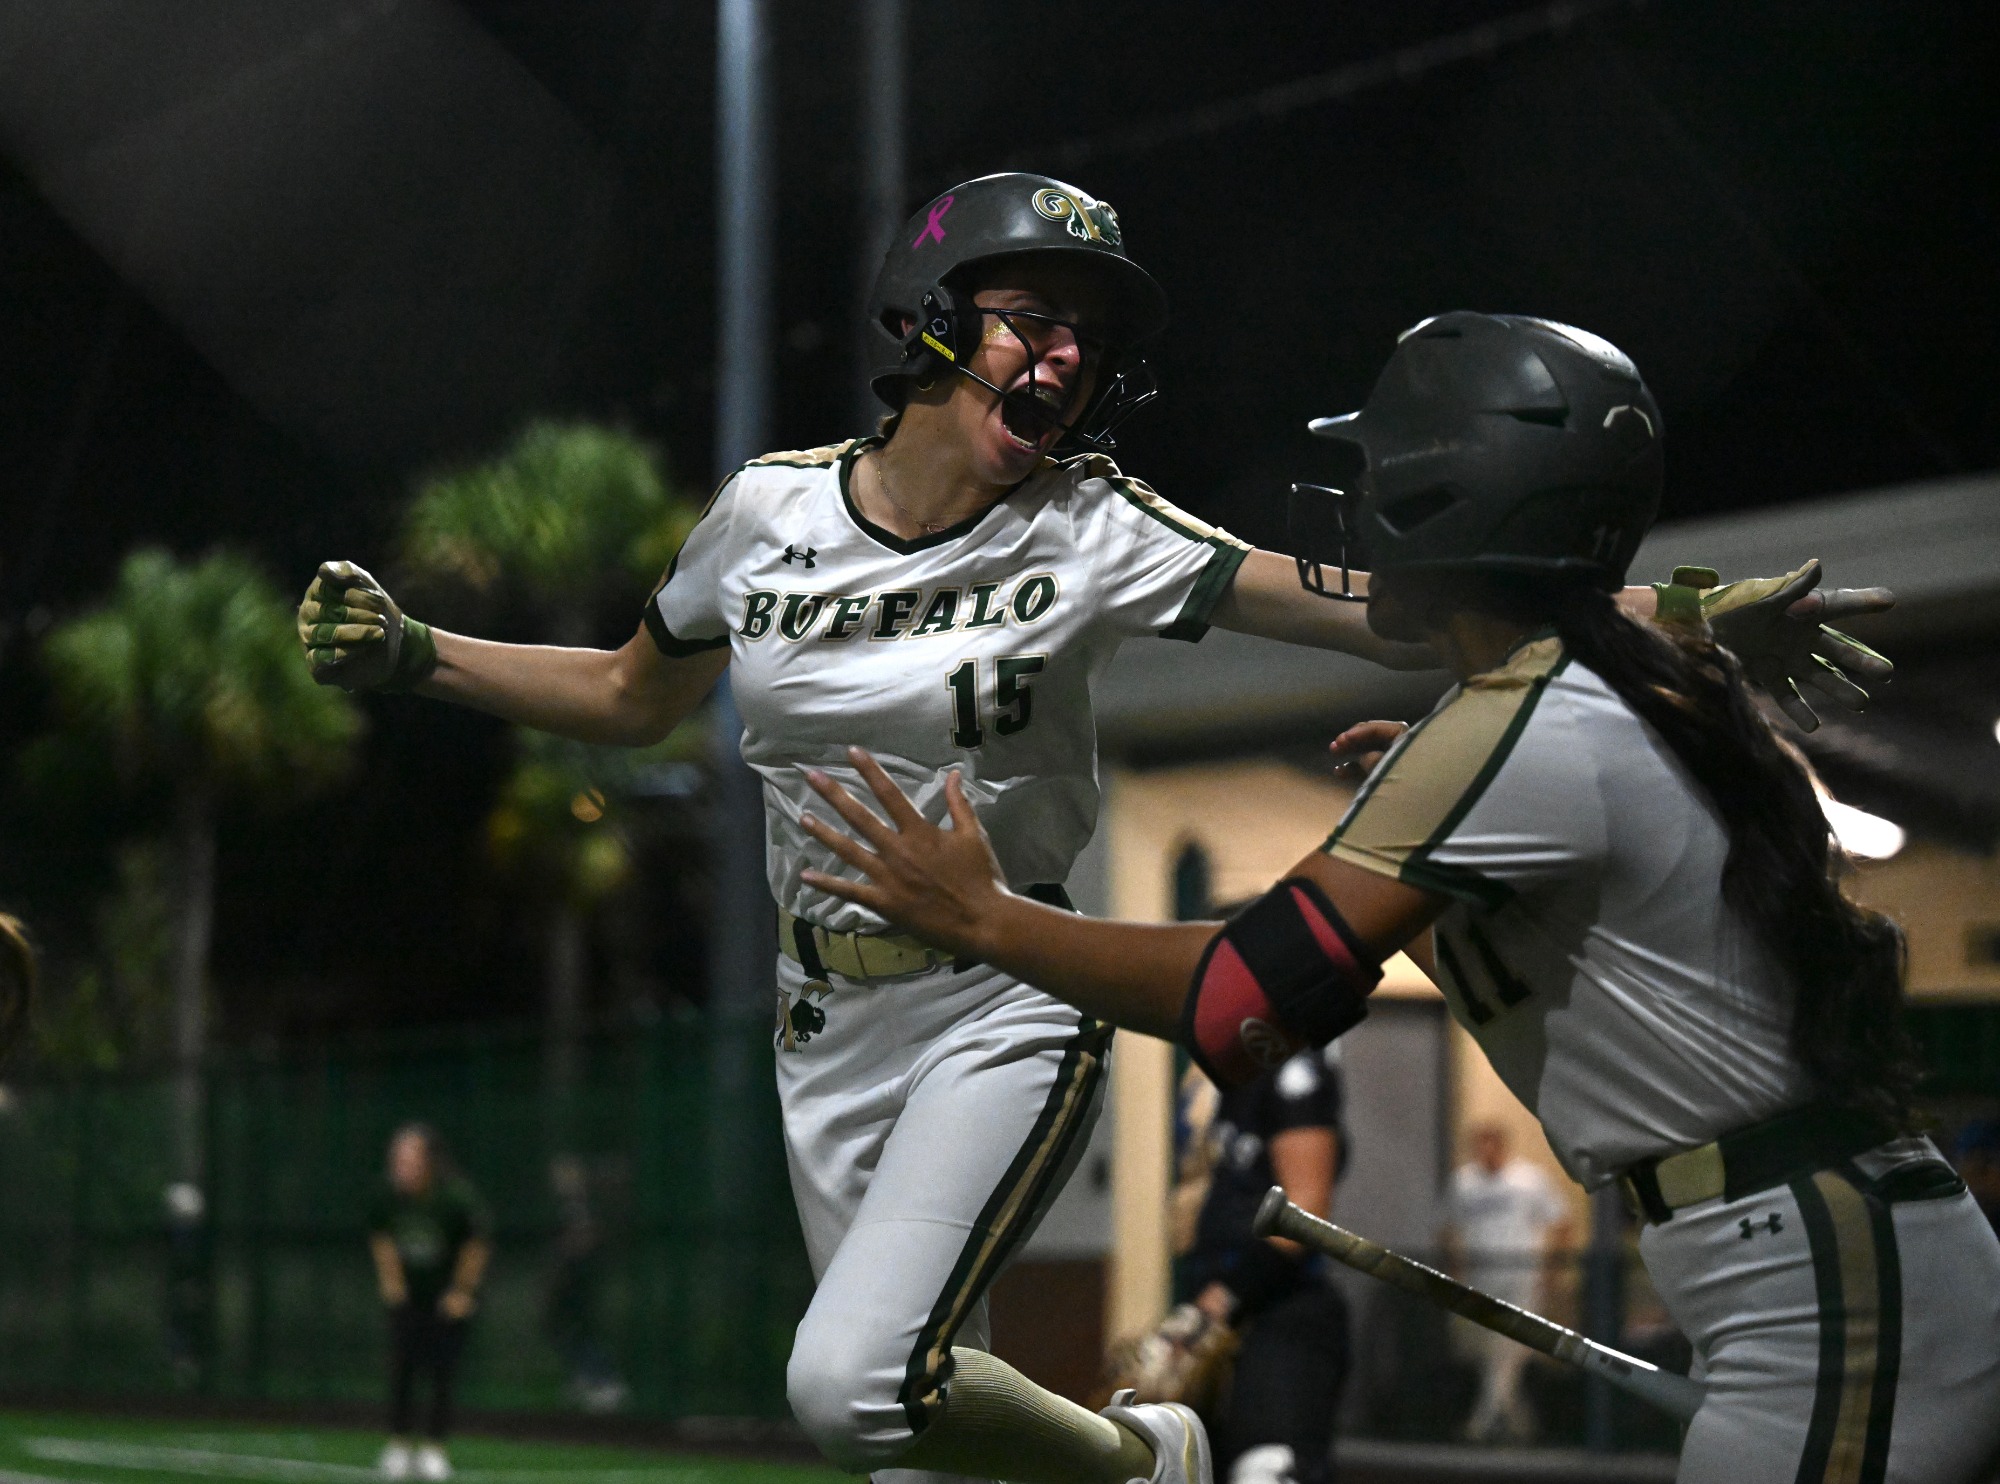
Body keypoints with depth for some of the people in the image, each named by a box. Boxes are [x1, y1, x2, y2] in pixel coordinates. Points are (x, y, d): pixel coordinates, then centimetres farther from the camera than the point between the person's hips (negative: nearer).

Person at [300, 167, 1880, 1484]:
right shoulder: (772, 507, -2)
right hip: (827, 1033, 4)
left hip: (1005, 1017, -4)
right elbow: (634, 697, 16)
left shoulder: (1094, 534, -11)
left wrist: (1670, 621, -32)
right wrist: (411, 653, 5)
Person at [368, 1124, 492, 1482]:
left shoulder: (457, 1198, -23)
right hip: (406, 1294, 3)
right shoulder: (390, 1198, -12)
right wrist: (391, 1281, 8)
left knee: (443, 1371, -4)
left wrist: (462, 1291, -6)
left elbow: (477, 1245, -9)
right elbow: (381, 1238, 8)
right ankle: (399, 1444, 7)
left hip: (448, 1296, -3)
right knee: (401, 1365, -2)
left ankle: (433, 1448, 4)